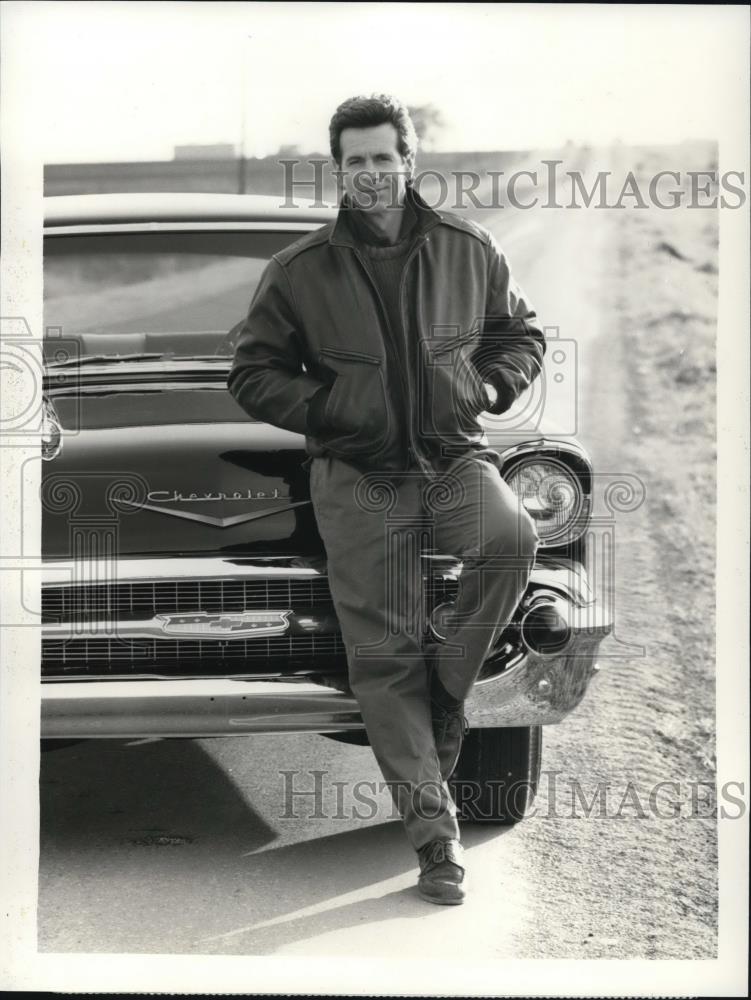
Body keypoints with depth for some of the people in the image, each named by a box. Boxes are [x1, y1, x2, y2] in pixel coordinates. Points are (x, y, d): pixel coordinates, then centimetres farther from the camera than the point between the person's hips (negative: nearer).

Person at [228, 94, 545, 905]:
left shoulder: (467, 250, 5)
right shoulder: (300, 270, 1)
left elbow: (521, 334, 18)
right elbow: (253, 373, 7)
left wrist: (487, 387, -2)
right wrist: (323, 408, -9)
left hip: (454, 456, 1)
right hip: (358, 479, -1)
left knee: (511, 539, -33)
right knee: (383, 655, -3)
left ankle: (447, 682, -7)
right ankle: (434, 832, 6)